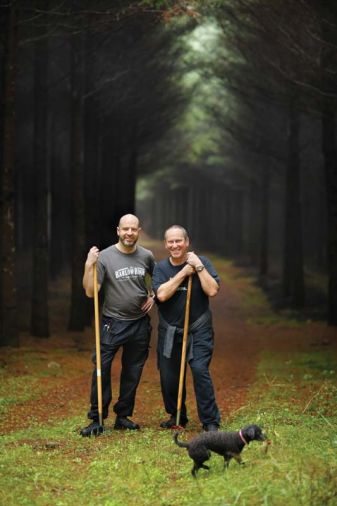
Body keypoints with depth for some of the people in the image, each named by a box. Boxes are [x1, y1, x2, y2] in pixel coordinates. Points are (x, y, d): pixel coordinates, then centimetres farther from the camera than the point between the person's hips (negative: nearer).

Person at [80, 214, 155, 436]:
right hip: (113, 323, -4)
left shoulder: (146, 256, 2)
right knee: (101, 370, -10)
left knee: (133, 372, 10)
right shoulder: (105, 257, -9)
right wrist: (89, 266, -23)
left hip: (140, 324, 4)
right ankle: (97, 419, -3)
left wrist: (153, 297, 7)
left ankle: (123, 416, 22)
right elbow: (90, 292, -13)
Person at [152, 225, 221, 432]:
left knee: (200, 370, -17)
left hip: (198, 330, -3)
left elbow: (212, 290, -16)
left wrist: (199, 266, -18)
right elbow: (162, 294, -15)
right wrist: (183, 273, -15)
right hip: (169, 331, 3)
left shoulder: (201, 262, -3)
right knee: (169, 376, 7)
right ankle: (176, 416, 30)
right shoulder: (161, 267, 2)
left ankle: (210, 421, -8)